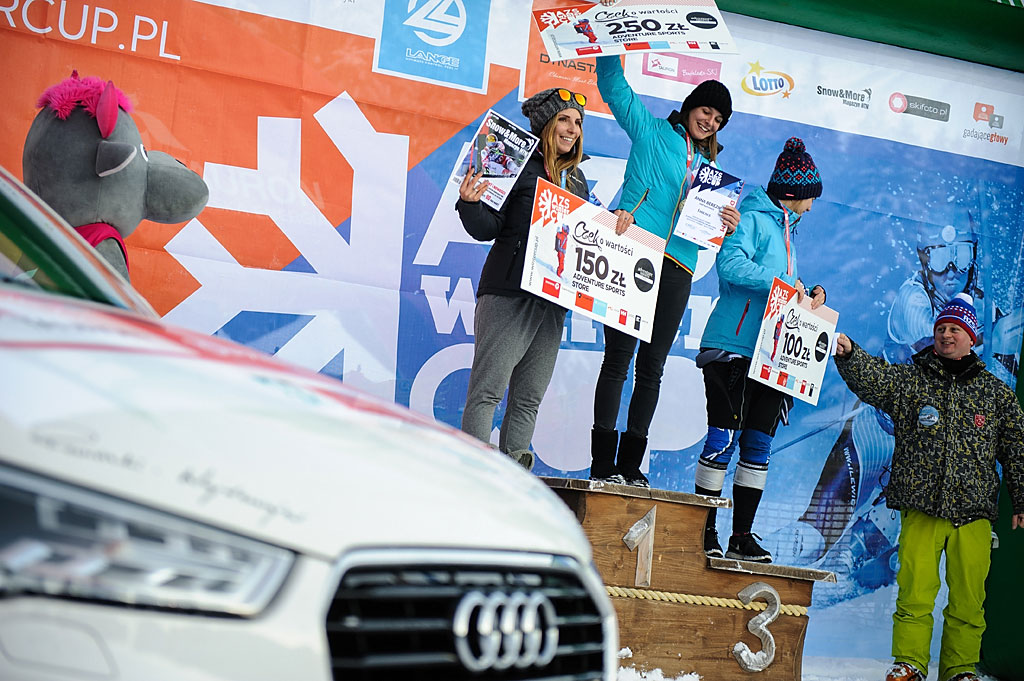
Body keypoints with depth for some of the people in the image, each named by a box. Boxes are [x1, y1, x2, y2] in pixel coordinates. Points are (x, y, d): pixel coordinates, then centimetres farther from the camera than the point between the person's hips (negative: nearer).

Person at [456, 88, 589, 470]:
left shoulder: (577, 179, 19)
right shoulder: (519, 166, -3)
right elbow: (487, 228, -7)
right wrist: (470, 203, -26)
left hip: (553, 301, 7)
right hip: (509, 294, -7)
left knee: (529, 397, 8)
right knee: (488, 388, -7)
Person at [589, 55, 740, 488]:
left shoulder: (712, 165, 24)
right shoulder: (651, 131, 11)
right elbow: (613, 86, 4)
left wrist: (729, 225, 1)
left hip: (677, 266, 5)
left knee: (652, 366, 5)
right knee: (618, 357, -8)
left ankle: (630, 466, 10)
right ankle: (603, 464, -6)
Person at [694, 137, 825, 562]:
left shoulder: (786, 228, 24)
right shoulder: (753, 218, -3)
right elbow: (729, 264, -21)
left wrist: (812, 295, 8)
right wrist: (781, 283, -18)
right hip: (734, 347, -8)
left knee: (759, 445, 5)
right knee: (723, 439, -7)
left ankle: (742, 536, 10)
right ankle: (705, 533, 1)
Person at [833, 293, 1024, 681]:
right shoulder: (908, 379, 9)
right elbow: (870, 377, -10)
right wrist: (848, 354, -31)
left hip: (974, 512, 1)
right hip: (921, 507, -1)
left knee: (968, 598, 4)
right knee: (915, 592, -4)